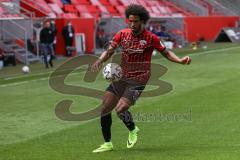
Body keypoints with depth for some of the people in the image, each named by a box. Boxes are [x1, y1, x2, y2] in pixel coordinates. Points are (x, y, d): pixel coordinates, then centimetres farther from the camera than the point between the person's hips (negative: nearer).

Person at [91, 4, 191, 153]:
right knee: (104, 109, 1)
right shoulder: (122, 34, 1)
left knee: (120, 109, -20)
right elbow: (109, 51, -1)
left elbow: (166, 53, 2)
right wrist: (100, 60, -21)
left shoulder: (151, 38, -8)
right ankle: (107, 143, 16)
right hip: (121, 77, 5)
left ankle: (133, 130, 12)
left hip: (138, 81, -5)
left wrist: (181, 60, -14)